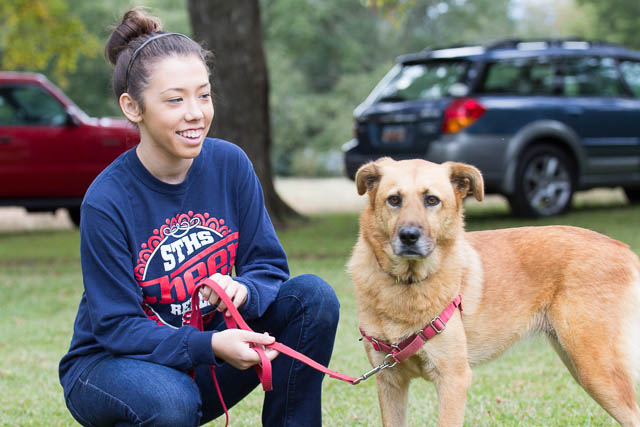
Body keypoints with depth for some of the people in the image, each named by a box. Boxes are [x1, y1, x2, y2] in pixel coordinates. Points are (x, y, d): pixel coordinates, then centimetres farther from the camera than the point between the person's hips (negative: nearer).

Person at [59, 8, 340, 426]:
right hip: (112, 363, -4)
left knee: (314, 295, -15)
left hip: (205, 364, 5)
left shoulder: (229, 164, -8)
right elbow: (116, 326, -21)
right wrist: (209, 345, -35)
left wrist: (242, 290, -29)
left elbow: (269, 265, -4)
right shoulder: (107, 201, -22)